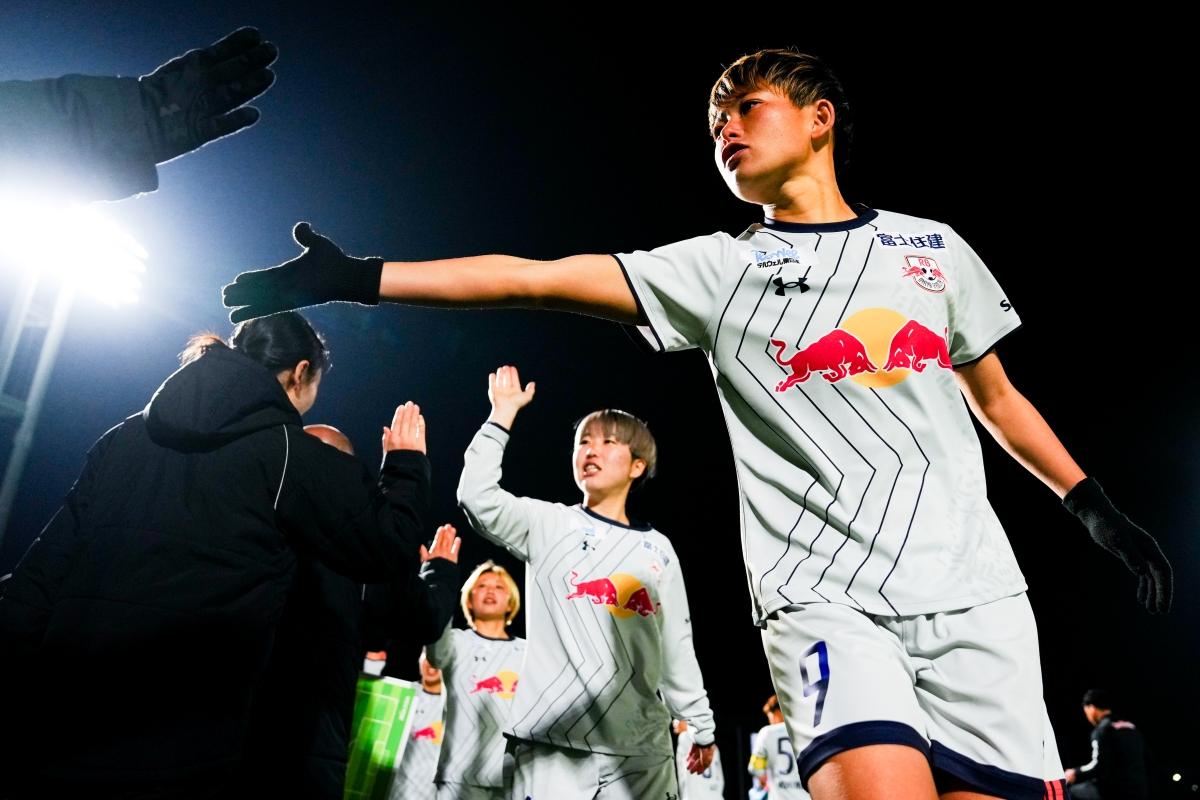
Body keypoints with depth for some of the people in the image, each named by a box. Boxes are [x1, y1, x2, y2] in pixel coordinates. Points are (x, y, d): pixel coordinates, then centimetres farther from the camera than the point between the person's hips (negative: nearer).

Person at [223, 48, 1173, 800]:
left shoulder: (932, 246, 14)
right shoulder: (716, 269, 7)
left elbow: (997, 398, 22)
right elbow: (535, 277, 0)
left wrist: (1101, 509, 19)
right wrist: (357, 278, -6)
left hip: (976, 594, 3)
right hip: (825, 597, -2)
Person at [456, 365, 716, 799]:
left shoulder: (657, 548, 12)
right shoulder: (548, 525, 6)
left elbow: (677, 647, 15)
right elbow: (477, 497, -10)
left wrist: (701, 724, 16)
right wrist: (503, 413, -7)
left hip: (642, 750, 3)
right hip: (552, 740, -2)